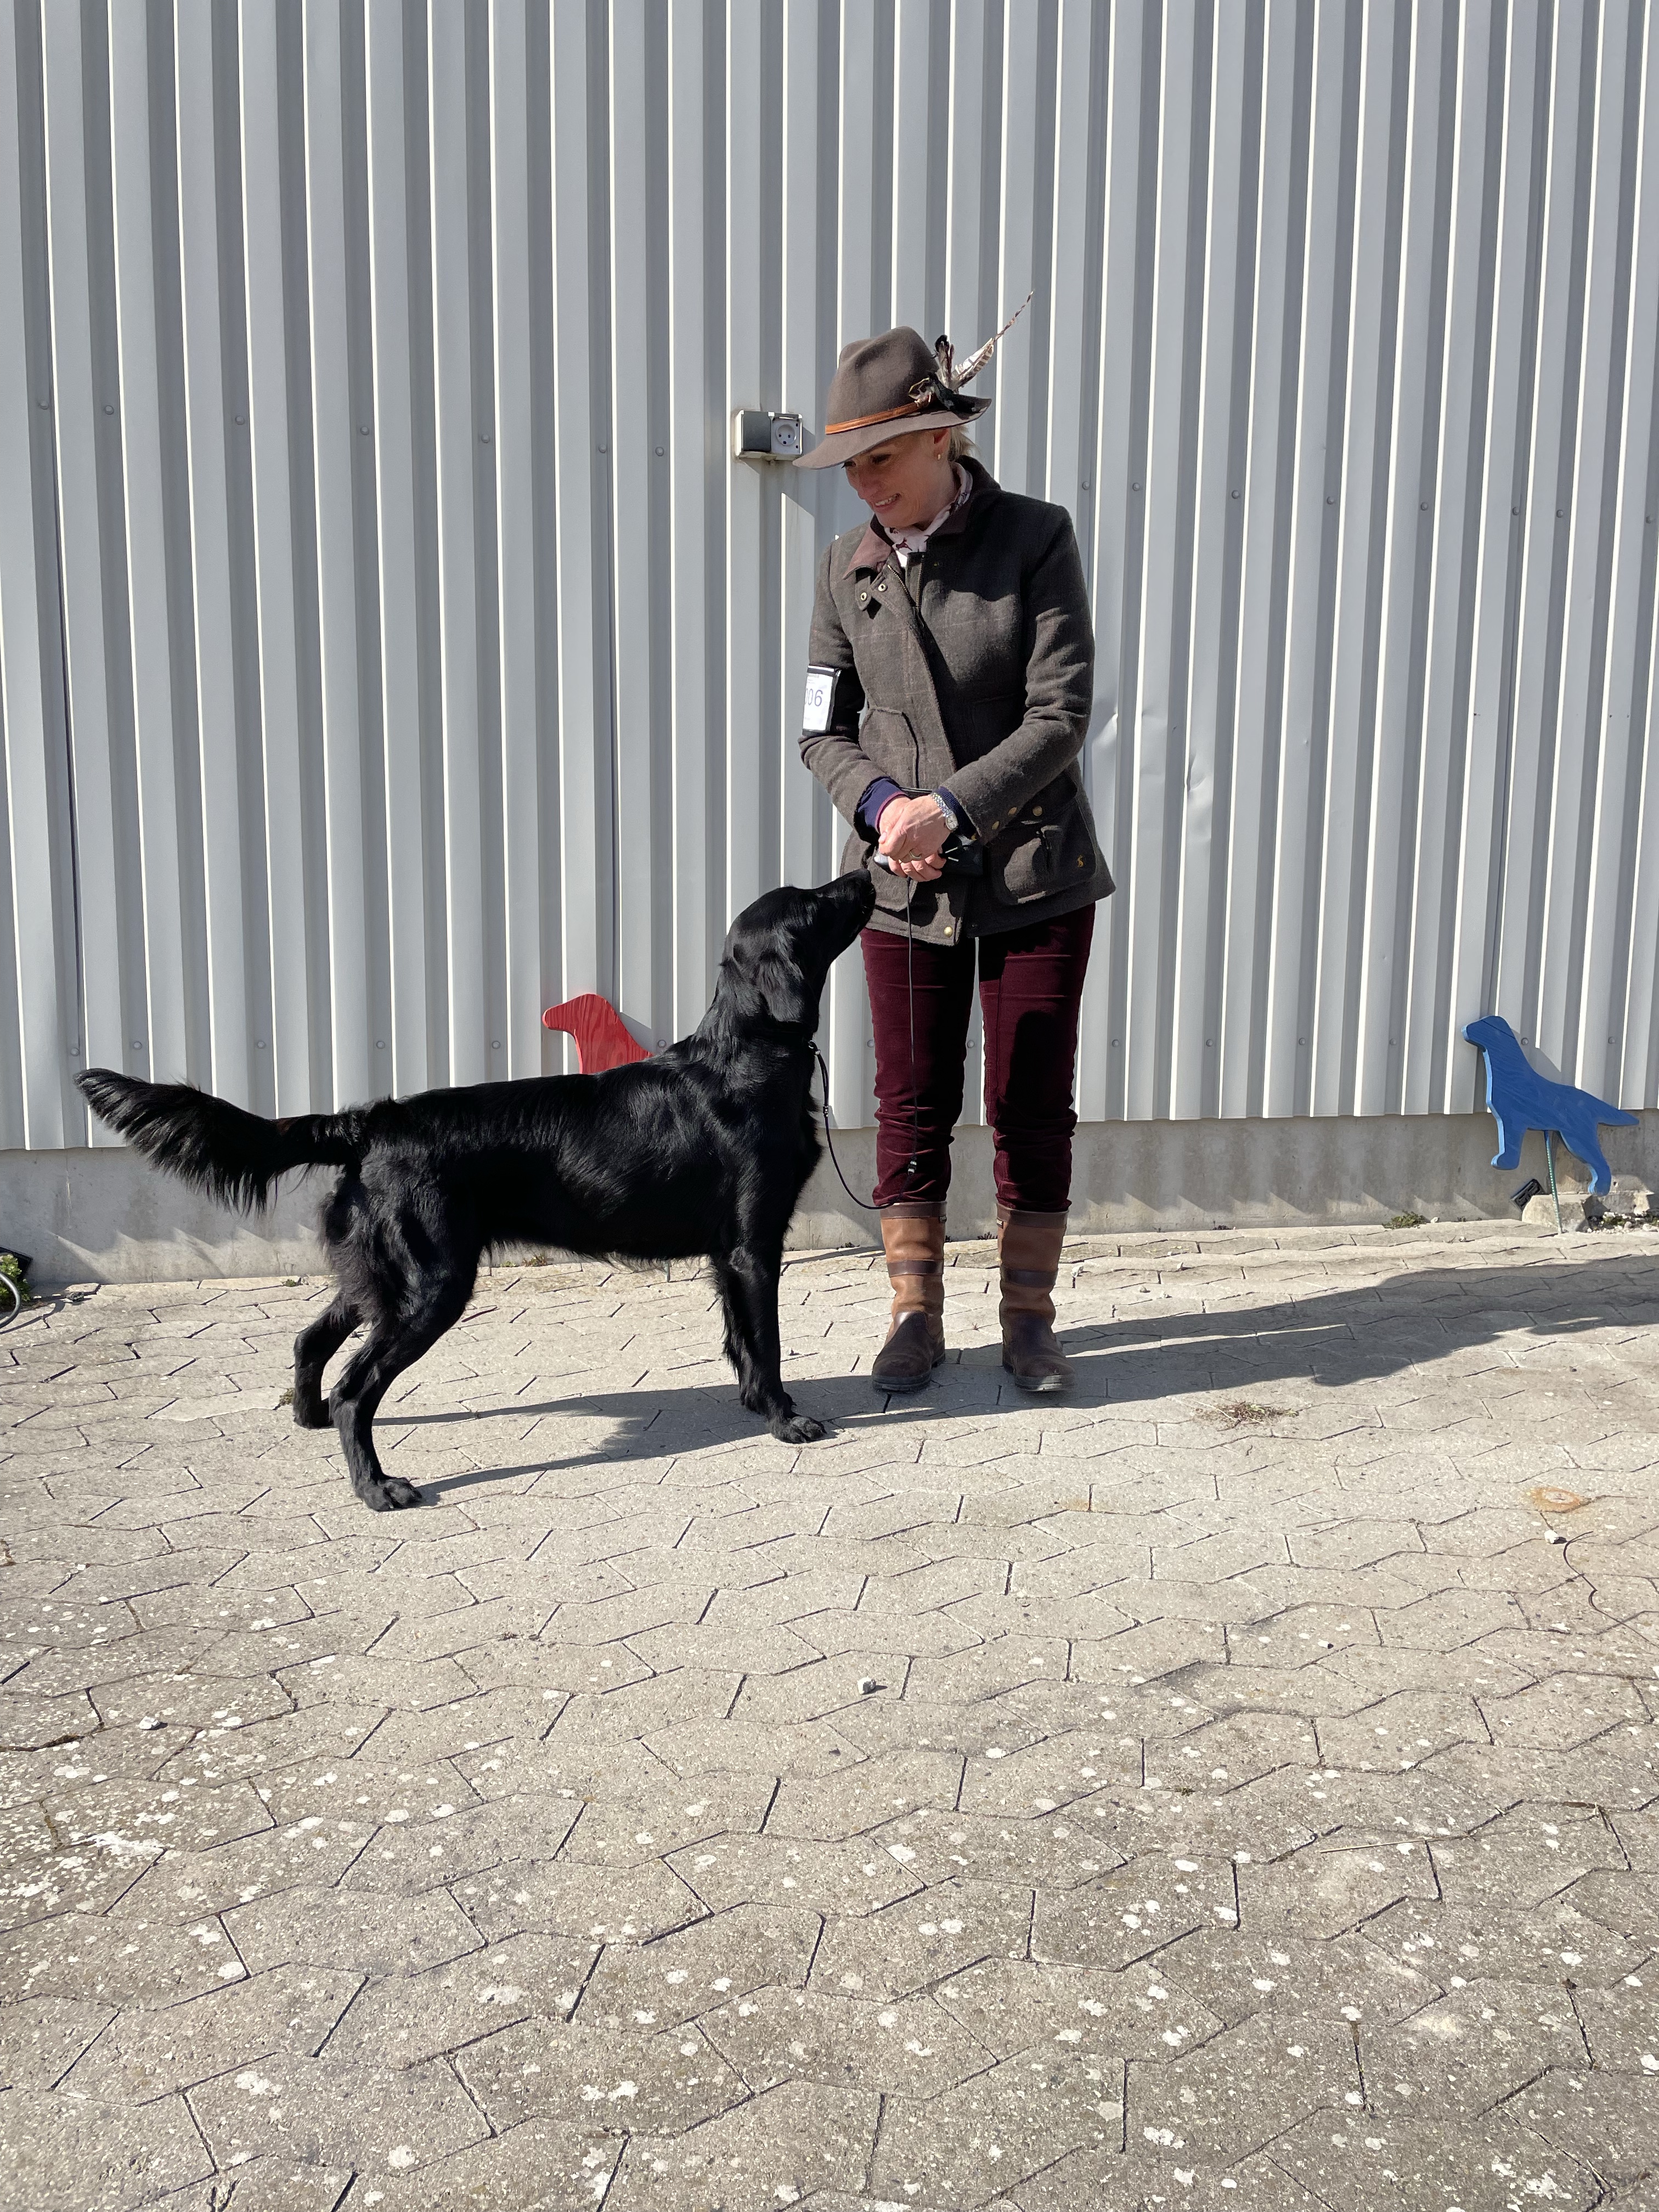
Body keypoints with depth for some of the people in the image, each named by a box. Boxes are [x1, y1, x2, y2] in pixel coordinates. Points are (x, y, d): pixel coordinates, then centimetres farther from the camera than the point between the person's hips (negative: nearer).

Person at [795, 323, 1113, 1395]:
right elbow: (825, 728, 7)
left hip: (1036, 874, -2)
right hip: (903, 880, 3)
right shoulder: (848, 566, 4)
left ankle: (1029, 1319, 19)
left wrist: (950, 807, -21)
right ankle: (917, 1318, 20)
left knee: (1034, 1107, 4)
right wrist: (880, 803, -13)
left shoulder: (1035, 539, -7)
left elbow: (1061, 714, -13)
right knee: (912, 1107, 7)